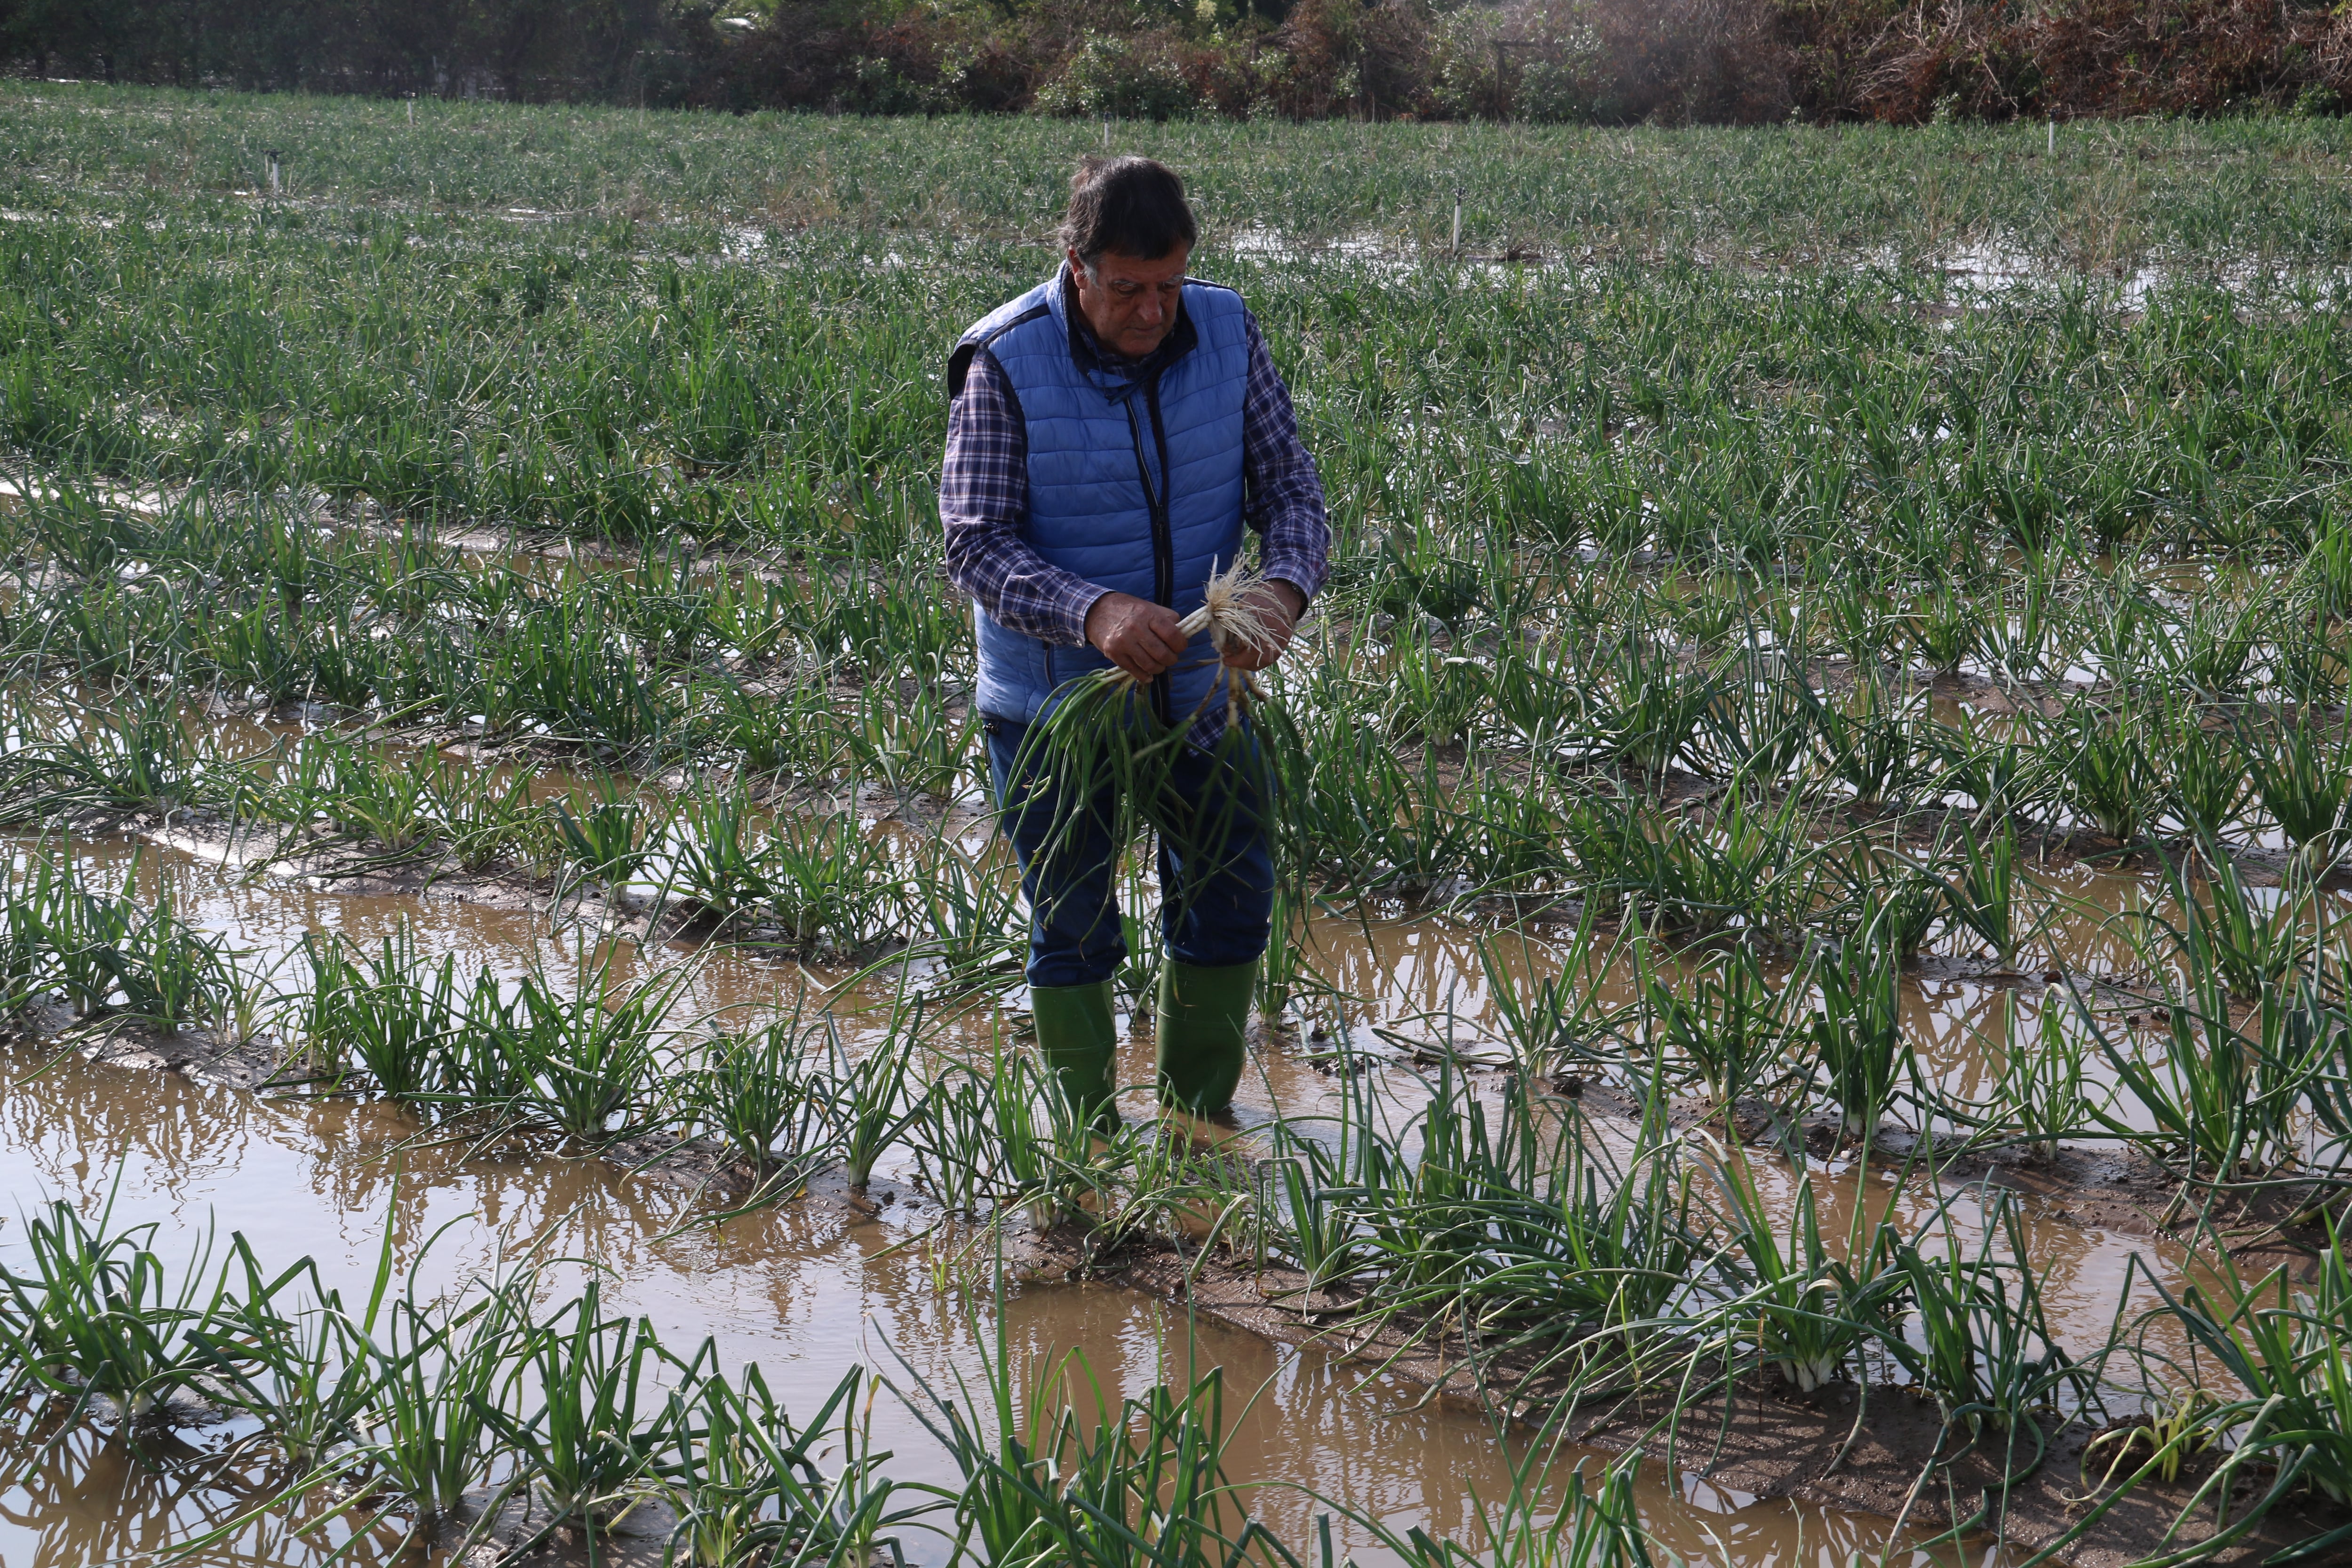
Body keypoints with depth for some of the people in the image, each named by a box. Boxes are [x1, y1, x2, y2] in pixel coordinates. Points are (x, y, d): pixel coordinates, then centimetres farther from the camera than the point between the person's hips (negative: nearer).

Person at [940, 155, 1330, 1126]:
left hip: (1198, 686, 4)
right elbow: (976, 547, -21)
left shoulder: (1228, 334, -8)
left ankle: (1200, 1125, 33)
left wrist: (1286, 585, -25)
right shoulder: (1005, 366, -19)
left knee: (1230, 902, 12)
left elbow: (1289, 485, -2)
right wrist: (1094, 614, -38)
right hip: (1054, 695, -3)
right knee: (1073, 933, 9)